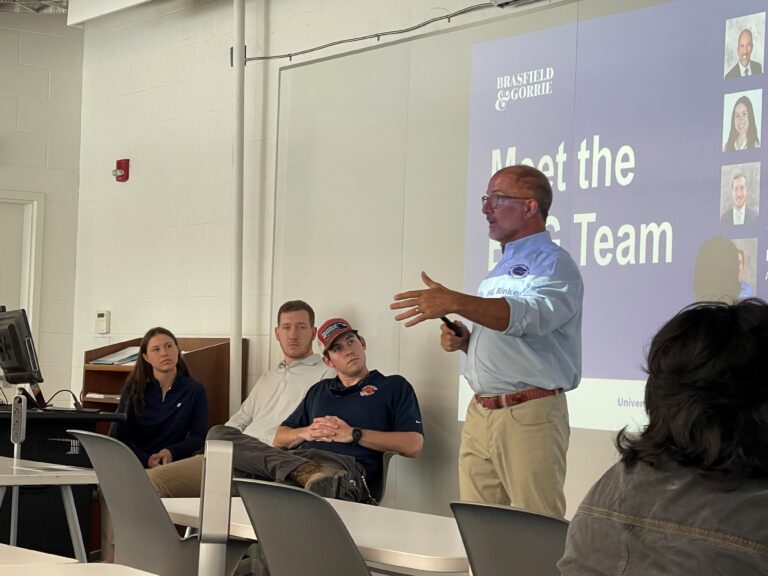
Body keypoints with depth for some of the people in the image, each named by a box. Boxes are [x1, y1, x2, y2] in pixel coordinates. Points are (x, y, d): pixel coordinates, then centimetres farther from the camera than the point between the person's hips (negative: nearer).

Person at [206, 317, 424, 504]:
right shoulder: (319, 390, 37)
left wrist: (354, 434, -2)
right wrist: (306, 432, 9)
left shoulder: (394, 386, 21)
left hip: (346, 464, -7)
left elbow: (413, 445, 5)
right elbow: (279, 438, 32)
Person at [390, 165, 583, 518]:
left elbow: (529, 315, -26)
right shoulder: (500, 270, 22)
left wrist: (455, 303, -38)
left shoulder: (551, 263, -6)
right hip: (481, 415, 9)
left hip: (529, 417, -8)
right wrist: (463, 341, 8)